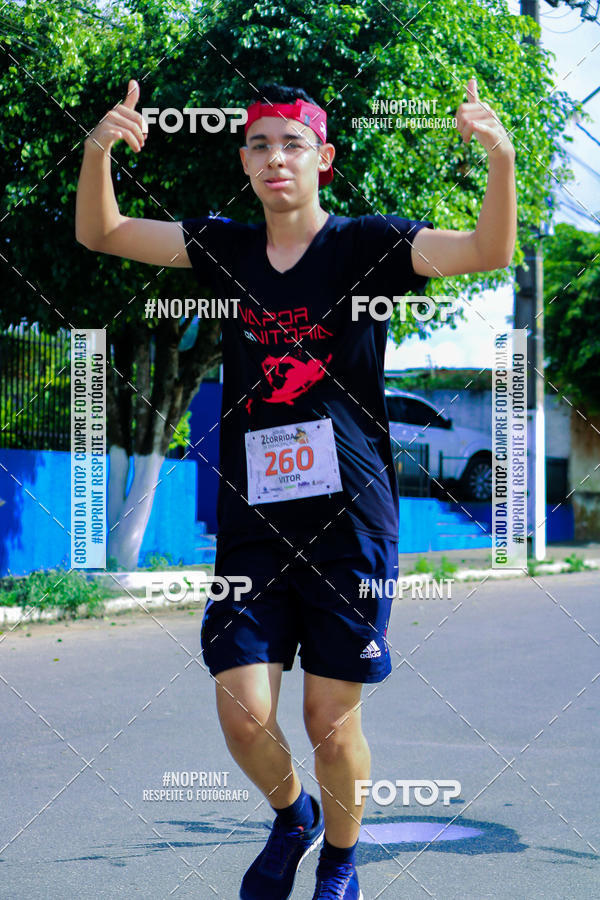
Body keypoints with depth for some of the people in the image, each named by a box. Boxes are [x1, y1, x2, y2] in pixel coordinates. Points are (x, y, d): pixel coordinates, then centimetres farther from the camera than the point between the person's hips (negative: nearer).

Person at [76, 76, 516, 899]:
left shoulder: (365, 244, -2)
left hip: (350, 522, -3)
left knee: (332, 723, 4)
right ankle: (292, 816, 32)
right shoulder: (225, 248, 9)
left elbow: (488, 253, -14)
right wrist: (100, 150, -11)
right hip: (252, 524, 3)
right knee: (242, 716, -1)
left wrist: (501, 159, -33)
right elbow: (100, 234, 8)